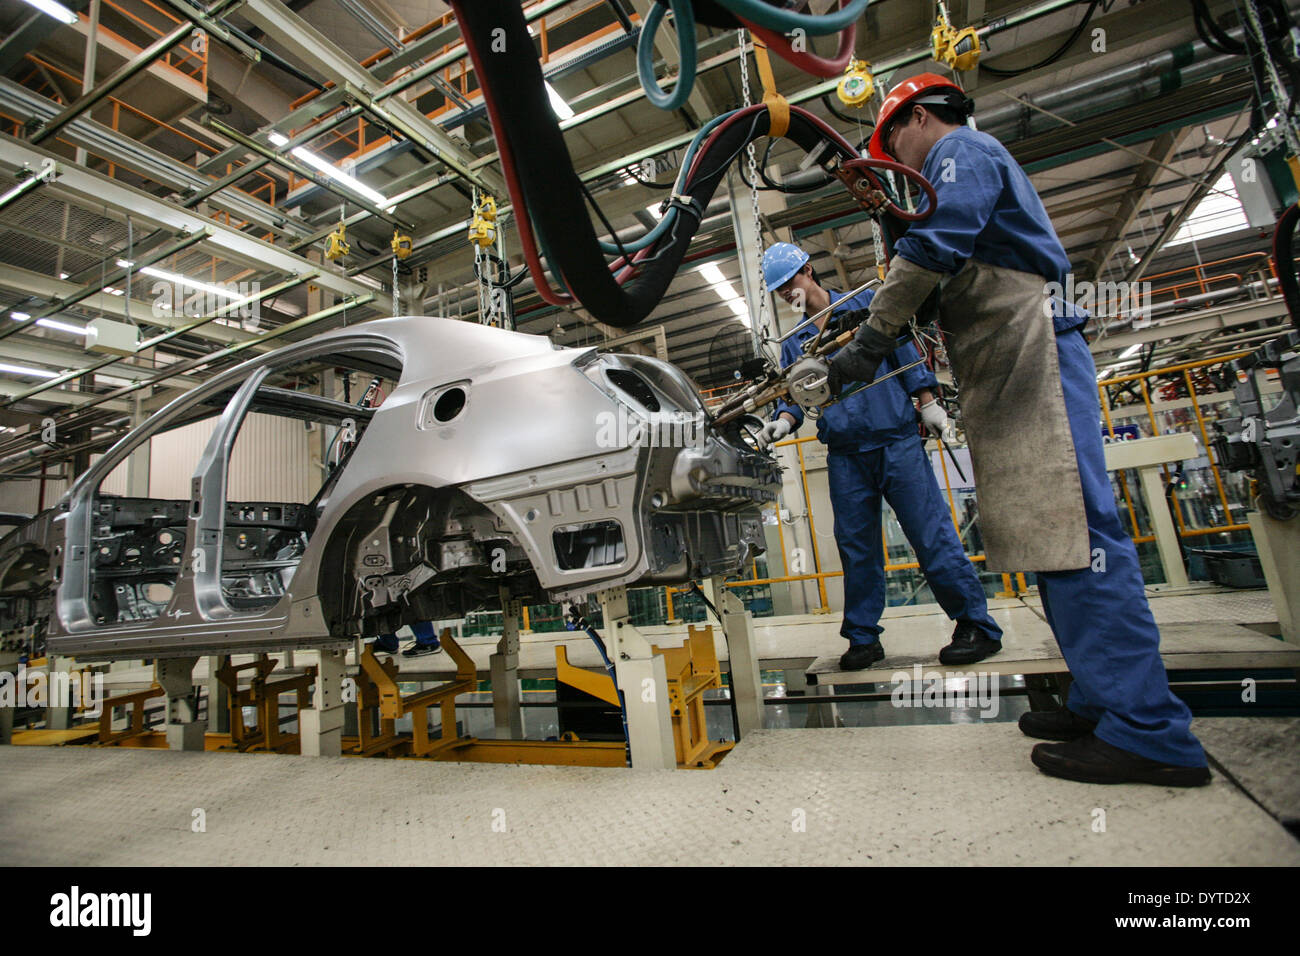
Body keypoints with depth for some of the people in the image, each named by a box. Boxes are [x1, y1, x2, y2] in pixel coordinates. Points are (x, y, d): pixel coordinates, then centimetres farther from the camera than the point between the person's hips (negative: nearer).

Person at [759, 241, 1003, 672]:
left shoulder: (866, 303, 9)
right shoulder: (794, 342, 16)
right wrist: (783, 421, -14)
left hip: (897, 441, -3)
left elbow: (903, 349, 6)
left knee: (931, 533, -5)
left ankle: (976, 624, 7)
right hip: (845, 455, 3)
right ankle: (863, 637, 16)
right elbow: (793, 395, 7)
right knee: (856, 547, 6)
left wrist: (927, 401, -2)